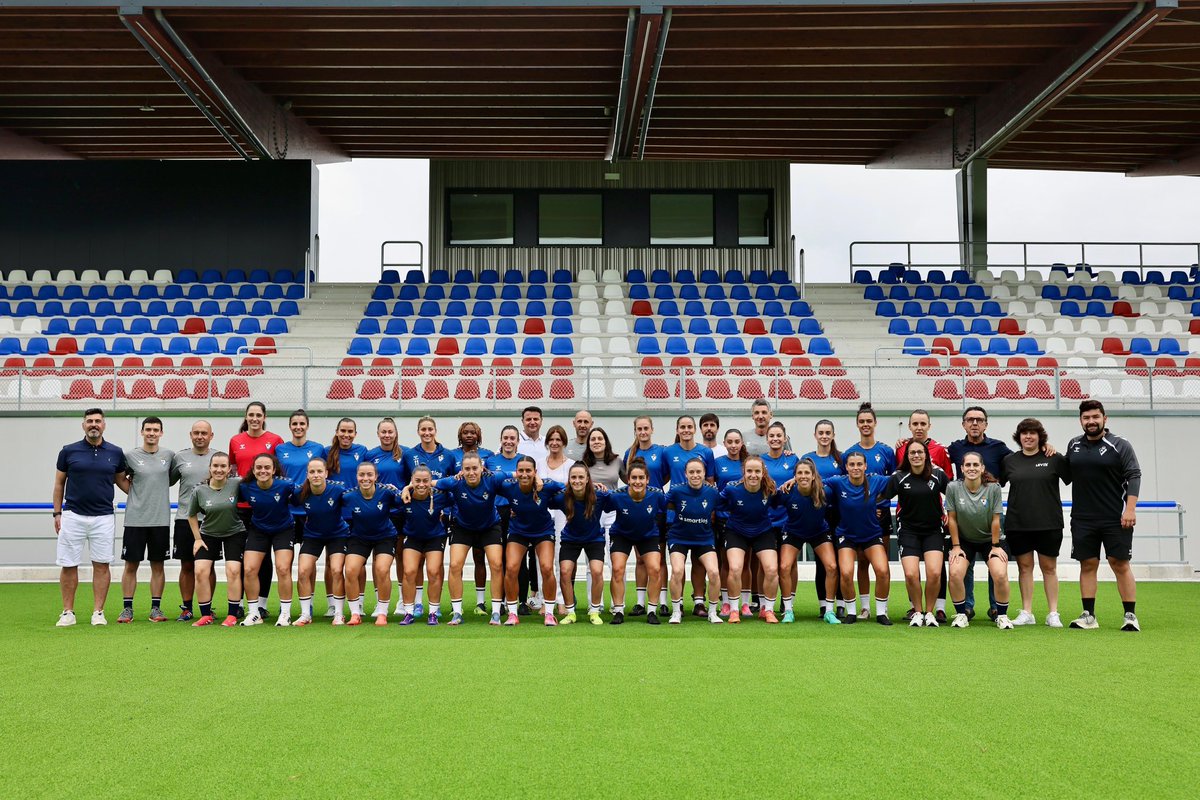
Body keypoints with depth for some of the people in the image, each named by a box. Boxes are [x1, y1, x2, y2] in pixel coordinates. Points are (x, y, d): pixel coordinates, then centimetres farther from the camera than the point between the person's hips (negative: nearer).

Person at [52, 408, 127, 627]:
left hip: (104, 517, 1)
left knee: (101, 564, 1)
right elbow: (59, 483, 8)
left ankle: (98, 612, 8)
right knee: (68, 565, 2)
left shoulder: (115, 453, 4)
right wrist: (57, 513, 4)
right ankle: (68, 612, 11)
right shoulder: (69, 451, 1)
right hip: (73, 516, -1)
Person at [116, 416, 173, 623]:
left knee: (158, 565, 6)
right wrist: (136, 494, 2)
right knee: (131, 565, 1)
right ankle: (127, 608, 8)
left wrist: (158, 489, 7)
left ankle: (156, 608, 12)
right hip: (135, 519, -2)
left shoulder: (169, 456, 4)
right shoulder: (130, 455, -1)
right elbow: (120, 478, 11)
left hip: (161, 519, 2)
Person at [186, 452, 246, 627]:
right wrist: (197, 539, 3)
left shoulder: (237, 484, -16)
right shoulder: (199, 491, -10)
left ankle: (233, 615, -1)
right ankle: (206, 615, 2)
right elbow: (192, 516, 5)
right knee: (200, 571, -11)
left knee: (233, 570, -14)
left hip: (235, 534, -2)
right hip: (208, 535, 2)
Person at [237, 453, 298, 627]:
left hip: (284, 529, -2)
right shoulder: (246, 488, -19)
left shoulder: (284, 485, -25)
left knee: (283, 569, -13)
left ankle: (285, 613, 2)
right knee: (249, 569, -6)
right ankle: (254, 614, 7)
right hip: (258, 530, 2)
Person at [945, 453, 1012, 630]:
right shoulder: (953, 488, -15)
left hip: (990, 539, -1)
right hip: (964, 540, 1)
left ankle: (1002, 615, 1)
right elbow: (952, 519, -8)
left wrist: (995, 546, -7)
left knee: (1000, 575, -20)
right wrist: (955, 546, -6)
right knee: (955, 573, -21)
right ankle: (961, 615, -1)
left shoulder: (993, 488, -16)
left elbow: (995, 520, -10)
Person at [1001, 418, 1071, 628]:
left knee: (1049, 567, 4)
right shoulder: (1009, 461, 6)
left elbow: (1073, 478, 4)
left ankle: (1053, 614, 10)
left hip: (1049, 524, -2)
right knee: (1024, 567, 6)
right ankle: (1026, 613, 12)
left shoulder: (1054, 459, 0)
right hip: (1017, 524, 2)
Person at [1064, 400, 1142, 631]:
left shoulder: (1120, 446, -2)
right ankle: (1088, 616, 10)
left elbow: (1134, 476, -7)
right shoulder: (1074, 445, 11)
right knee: (1087, 565, 5)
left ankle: (1130, 616, 4)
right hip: (1082, 519, 4)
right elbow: (1067, 473, 24)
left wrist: (1130, 508, -16)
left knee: (1120, 564, -1)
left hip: (1115, 519, -4)